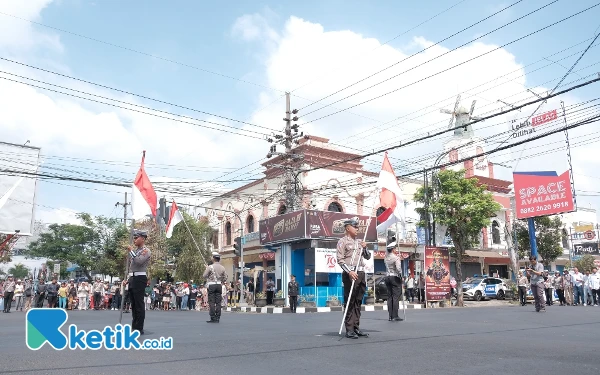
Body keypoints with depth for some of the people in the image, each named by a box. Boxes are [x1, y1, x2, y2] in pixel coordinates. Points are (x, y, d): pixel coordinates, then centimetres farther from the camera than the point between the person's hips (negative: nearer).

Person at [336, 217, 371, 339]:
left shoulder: (359, 242, 20)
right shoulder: (342, 241, 0)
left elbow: (368, 257, 22)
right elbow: (340, 259, -8)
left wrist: (364, 248, 4)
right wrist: (349, 271, -19)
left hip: (361, 274, 7)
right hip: (350, 274, -7)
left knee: (358, 302, 9)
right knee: (349, 302, -5)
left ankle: (356, 327, 16)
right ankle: (349, 329, -2)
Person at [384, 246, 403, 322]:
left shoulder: (385, 258, 6)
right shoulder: (396, 257, -12)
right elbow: (398, 268, -20)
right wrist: (401, 276, -7)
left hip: (387, 277, 6)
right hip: (395, 277, -6)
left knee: (390, 297, 8)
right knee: (396, 297, -4)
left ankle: (390, 316, 8)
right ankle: (395, 316, -7)